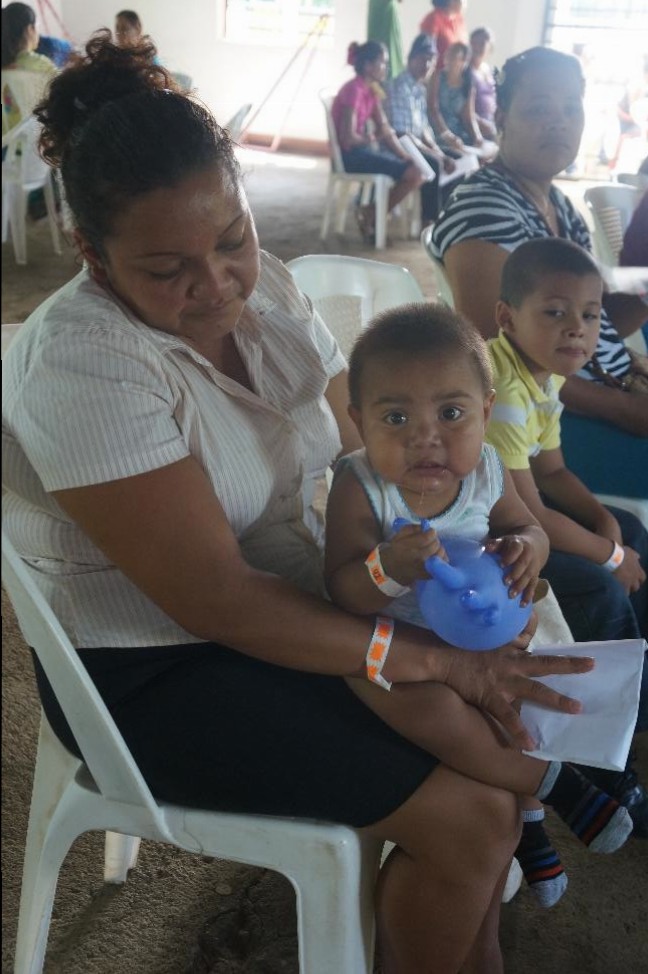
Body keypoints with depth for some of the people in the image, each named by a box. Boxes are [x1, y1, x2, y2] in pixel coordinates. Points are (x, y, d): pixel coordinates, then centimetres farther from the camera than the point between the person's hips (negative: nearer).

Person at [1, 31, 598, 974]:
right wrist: (439, 662, -24)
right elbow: (218, 602, -27)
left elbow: (368, 440, 2)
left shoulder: (261, 286, -2)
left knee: (513, 708, 4)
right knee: (470, 818, -13)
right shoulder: (82, 365, -26)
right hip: (157, 673, -7)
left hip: (295, 599, 8)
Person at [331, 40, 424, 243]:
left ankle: (370, 212, 5)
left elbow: (385, 129, 10)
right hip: (351, 154, -9)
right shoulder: (354, 90, -17)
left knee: (418, 167, 3)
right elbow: (349, 137, -22)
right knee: (414, 174, -16)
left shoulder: (372, 90, 12)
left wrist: (406, 156, -2)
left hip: (364, 148, 9)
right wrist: (371, 140, -4)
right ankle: (370, 217, -2)